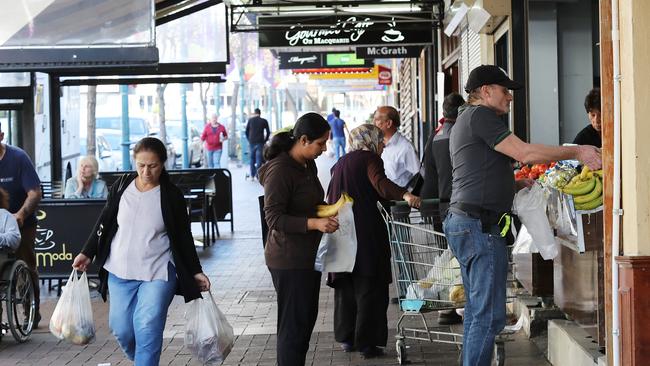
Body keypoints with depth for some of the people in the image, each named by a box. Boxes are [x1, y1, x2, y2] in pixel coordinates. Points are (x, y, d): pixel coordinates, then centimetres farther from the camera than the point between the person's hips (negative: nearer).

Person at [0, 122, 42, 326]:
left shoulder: (18, 158, -11)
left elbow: (35, 192, -14)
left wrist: (21, 213, -31)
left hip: (22, 224, -2)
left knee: (26, 270, 3)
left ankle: (33, 314, 15)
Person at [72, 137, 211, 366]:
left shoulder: (172, 196, -4)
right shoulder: (121, 186, 2)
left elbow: (183, 237, 3)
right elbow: (104, 223, 13)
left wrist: (195, 272, 2)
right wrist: (87, 253, 10)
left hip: (157, 273, -3)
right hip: (119, 272, 3)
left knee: (147, 329, -14)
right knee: (121, 329, 7)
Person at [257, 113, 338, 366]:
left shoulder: (308, 165, 10)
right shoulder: (279, 171, -18)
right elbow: (274, 218, -22)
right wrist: (315, 223, -28)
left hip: (308, 256, 9)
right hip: (289, 260, -9)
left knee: (307, 317, 16)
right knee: (294, 324, -3)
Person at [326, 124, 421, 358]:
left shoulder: (341, 163, 20)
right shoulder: (369, 159, -4)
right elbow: (380, 184, -24)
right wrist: (405, 195, -40)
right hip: (366, 231, -7)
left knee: (346, 286, 15)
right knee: (370, 286, -2)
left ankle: (346, 338, 19)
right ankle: (367, 343, -3)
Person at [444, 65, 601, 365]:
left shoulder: (465, 119, 24)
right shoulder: (479, 115, -9)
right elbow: (524, 153, -16)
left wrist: (517, 185, 14)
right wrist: (577, 152, -10)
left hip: (463, 222, 11)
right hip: (479, 225, -11)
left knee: (477, 310, 14)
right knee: (489, 315, -10)